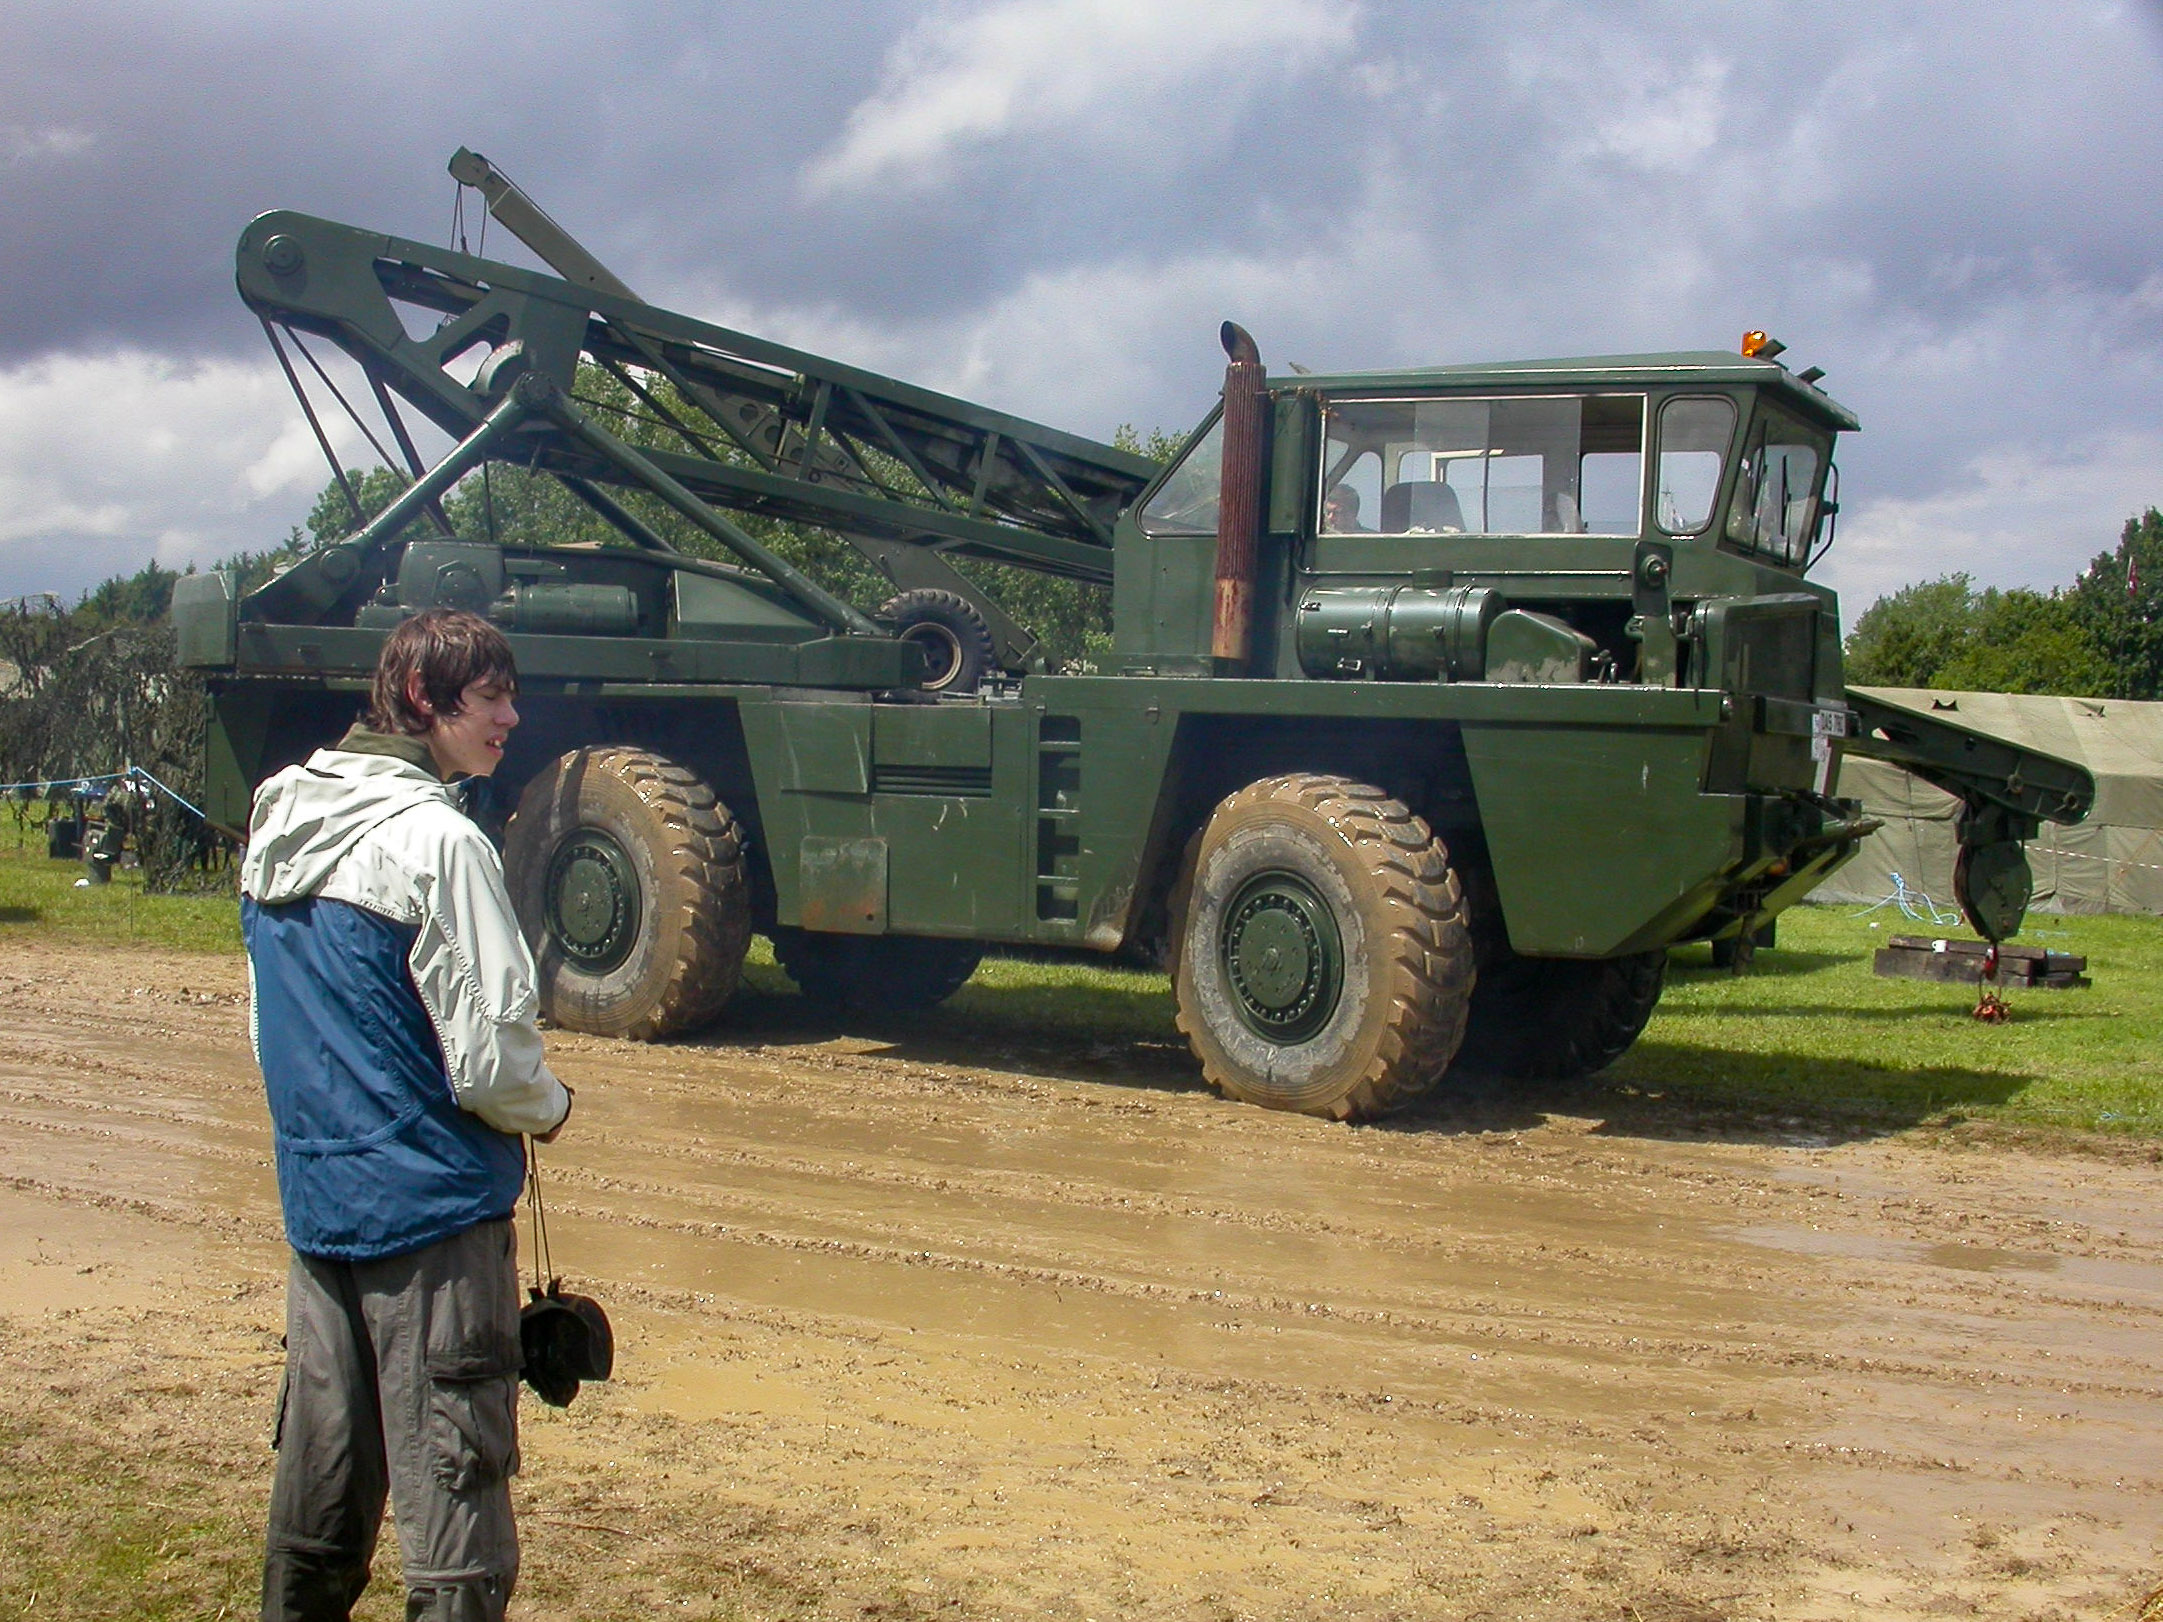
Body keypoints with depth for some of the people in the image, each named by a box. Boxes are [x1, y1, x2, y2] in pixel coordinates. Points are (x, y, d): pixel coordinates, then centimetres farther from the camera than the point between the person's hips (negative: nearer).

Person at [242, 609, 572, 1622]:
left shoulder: (279, 825, 9)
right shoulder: (433, 838, -17)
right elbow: (489, 1056, -18)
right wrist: (549, 1109, 1)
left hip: (313, 1197, 8)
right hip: (430, 1205, -8)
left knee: (317, 1482, 19)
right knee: (454, 1492, 0)